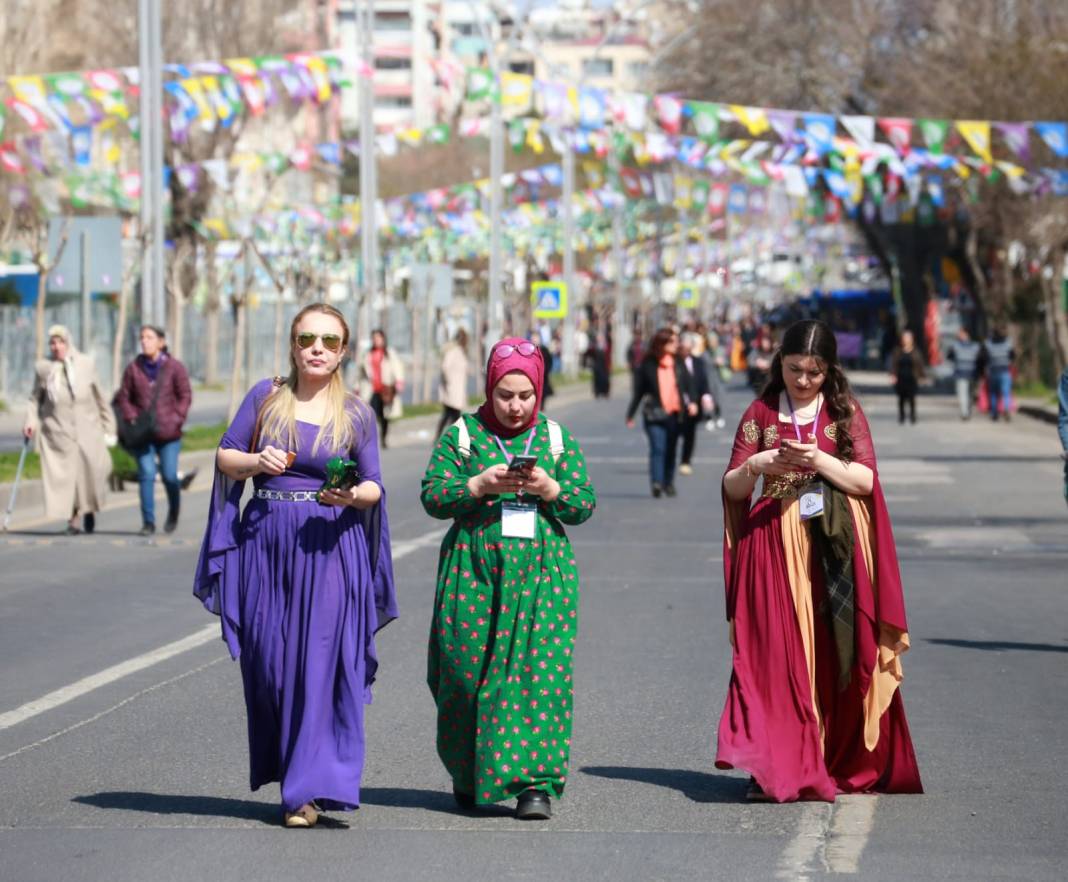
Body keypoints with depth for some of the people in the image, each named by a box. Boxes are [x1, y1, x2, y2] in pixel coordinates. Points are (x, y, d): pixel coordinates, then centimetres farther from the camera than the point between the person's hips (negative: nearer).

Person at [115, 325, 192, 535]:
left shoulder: (174, 367, -1)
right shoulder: (133, 368, 3)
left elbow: (185, 396, 2)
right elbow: (124, 397, 10)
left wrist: (177, 418, -10)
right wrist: (131, 418, -4)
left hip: (168, 432, -1)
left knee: (169, 475, 0)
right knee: (146, 475, -6)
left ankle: (173, 513, 29)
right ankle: (148, 522, -1)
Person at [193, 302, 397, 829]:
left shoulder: (356, 414, 5)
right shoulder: (265, 397, 6)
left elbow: (373, 487, 8)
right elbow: (225, 456, 10)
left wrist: (355, 495, -14)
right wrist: (257, 461, -10)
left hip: (329, 547, -1)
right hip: (265, 545, 1)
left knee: (321, 662, -8)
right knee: (268, 660, 3)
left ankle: (308, 789, -5)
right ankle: (284, 767, 21)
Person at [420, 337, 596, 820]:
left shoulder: (557, 438, 10)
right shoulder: (462, 434, 6)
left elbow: (585, 505, 7)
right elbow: (432, 496, -1)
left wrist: (548, 488, -11)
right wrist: (481, 484, -15)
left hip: (541, 574, 0)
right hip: (473, 572, 0)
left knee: (540, 672, -10)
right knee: (467, 672, 3)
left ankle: (536, 781, -10)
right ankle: (468, 775, 22)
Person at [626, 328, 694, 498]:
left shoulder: (678, 364, 9)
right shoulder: (648, 364, 0)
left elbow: (685, 387, 10)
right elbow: (639, 391, 5)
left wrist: (690, 403, -8)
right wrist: (631, 414, 7)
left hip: (674, 414, 4)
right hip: (655, 414, -3)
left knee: (671, 450, 10)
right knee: (657, 448, -16)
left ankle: (668, 483, 22)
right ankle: (656, 482, -25)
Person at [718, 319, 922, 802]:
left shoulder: (845, 412, 8)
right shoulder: (760, 413, 9)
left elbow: (865, 480, -1)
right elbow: (731, 489, 6)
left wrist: (818, 459, -15)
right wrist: (754, 466, -15)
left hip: (834, 549, 0)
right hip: (774, 545, 0)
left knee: (835, 654, -3)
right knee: (776, 653, -8)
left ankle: (845, 762, 5)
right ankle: (774, 766, -9)